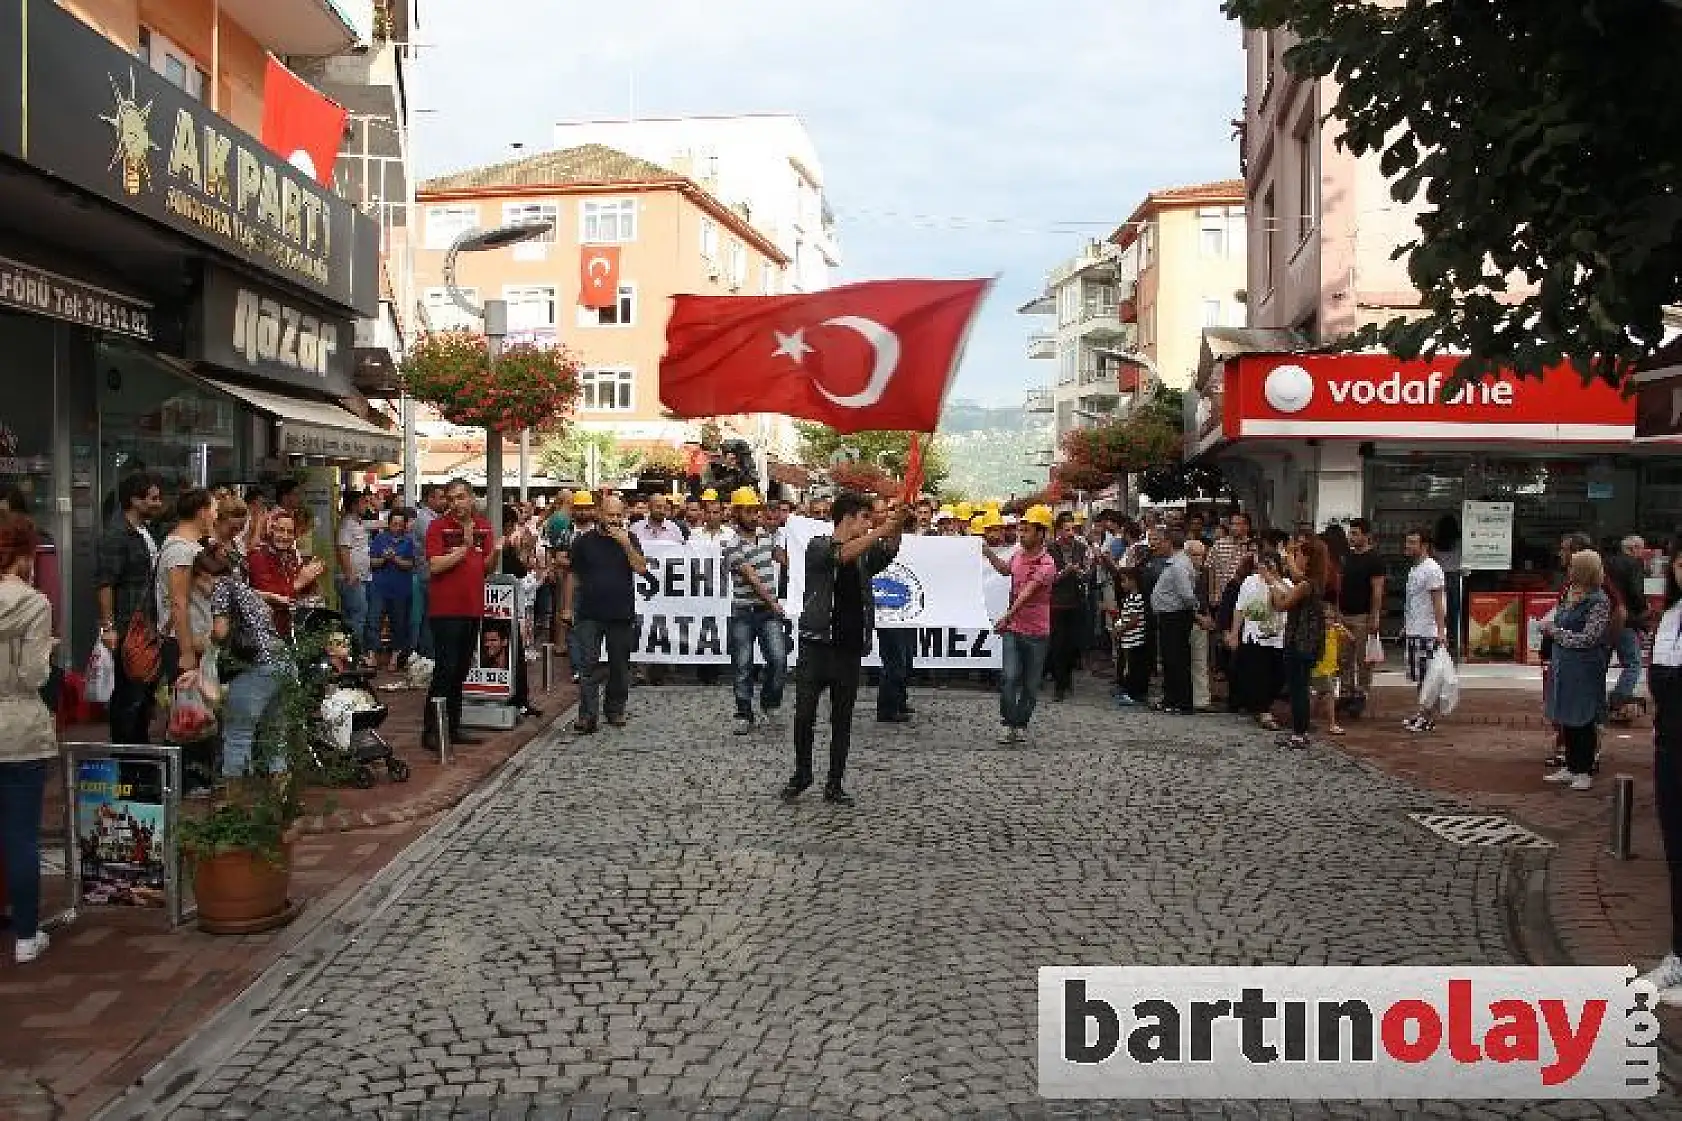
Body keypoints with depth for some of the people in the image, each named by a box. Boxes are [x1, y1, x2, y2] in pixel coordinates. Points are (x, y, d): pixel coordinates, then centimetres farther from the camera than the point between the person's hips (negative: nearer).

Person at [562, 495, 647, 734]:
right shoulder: (584, 541, 5)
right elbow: (572, 576, 9)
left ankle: (615, 710, 22)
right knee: (589, 665, -6)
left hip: (621, 614, 1)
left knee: (619, 665, 9)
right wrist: (568, 607, 6)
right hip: (590, 615, -1)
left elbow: (641, 569, -7)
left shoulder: (629, 540, 6)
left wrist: (625, 544, -15)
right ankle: (588, 715, -8)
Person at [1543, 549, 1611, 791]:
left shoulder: (1599, 601, -15)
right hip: (1563, 668, 8)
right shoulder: (1570, 594, 9)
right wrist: (1549, 627, 5)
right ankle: (1571, 766, 24)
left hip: (1585, 669, -8)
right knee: (1566, 719, 13)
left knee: (1583, 720, 2)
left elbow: (1586, 639, -17)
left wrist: (1554, 631, -11)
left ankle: (1585, 771, 13)